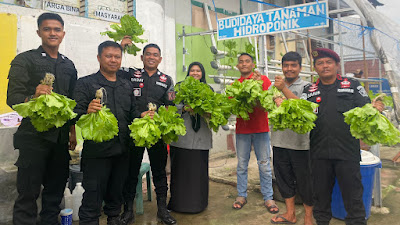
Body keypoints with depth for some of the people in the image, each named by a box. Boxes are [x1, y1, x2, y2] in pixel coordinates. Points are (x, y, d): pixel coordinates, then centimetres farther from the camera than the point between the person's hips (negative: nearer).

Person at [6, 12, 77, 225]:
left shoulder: (69, 65, 14)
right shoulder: (25, 60, -1)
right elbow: (13, 98, -9)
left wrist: (72, 130, 11)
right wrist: (33, 98, -30)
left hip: (61, 137, 5)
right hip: (34, 136, -5)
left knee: (56, 189, 13)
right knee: (28, 193, 2)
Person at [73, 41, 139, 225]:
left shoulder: (126, 86, 14)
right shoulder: (85, 83, -2)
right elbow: (76, 116, -10)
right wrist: (88, 112, -30)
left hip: (122, 150, 5)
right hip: (97, 150, -5)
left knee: (116, 193, 20)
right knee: (93, 197, 2)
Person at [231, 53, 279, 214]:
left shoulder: (263, 79, 4)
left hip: (261, 128, -2)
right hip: (242, 129, 2)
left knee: (264, 165, 3)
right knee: (242, 164, 8)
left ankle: (268, 198, 14)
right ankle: (241, 196, 21)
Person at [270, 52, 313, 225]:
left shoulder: (306, 86, -2)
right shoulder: (275, 86, 12)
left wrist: (284, 89, -22)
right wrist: (276, 100, -16)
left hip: (300, 142, -4)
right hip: (279, 140, 5)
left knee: (304, 180, 6)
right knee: (283, 178, 15)